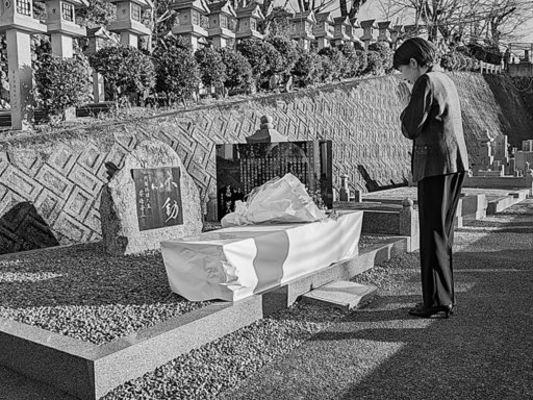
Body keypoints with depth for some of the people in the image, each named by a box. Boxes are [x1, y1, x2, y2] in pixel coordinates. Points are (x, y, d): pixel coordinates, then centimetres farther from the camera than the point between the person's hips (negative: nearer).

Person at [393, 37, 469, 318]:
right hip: (455, 162, 9)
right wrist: (411, 107, 16)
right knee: (442, 233, 14)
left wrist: (407, 107, 5)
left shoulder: (425, 83, -8)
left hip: (436, 165, -9)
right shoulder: (445, 81, 20)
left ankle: (437, 302, 1)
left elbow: (411, 129, -11)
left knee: (433, 235, -4)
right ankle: (444, 297, 22)